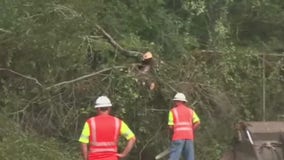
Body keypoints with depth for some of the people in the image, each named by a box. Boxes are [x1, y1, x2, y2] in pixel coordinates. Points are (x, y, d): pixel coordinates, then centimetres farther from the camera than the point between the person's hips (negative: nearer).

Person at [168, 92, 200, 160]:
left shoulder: (173, 111, 5)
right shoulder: (190, 111, 15)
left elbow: (170, 126, -3)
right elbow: (197, 123, 2)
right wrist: (190, 132, 10)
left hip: (178, 137, -3)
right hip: (189, 137, 3)